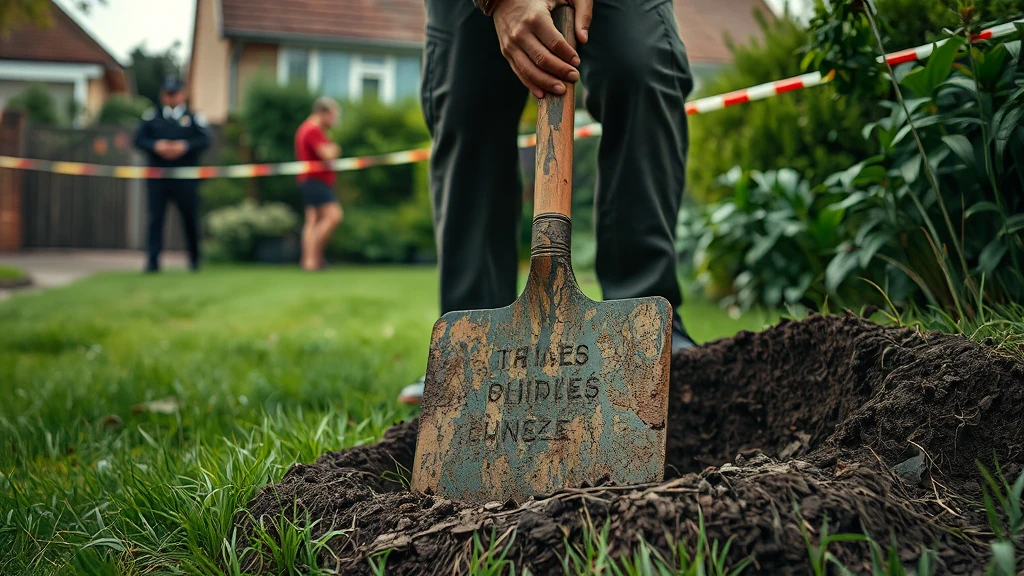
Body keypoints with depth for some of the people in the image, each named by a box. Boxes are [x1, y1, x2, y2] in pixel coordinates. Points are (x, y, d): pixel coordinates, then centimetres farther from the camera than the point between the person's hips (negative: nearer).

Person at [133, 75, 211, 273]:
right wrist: (156, 146, -15)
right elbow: (139, 139, 3)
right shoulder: (151, 116, 10)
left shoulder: (194, 117, 6)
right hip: (157, 177, 1)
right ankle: (152, 261, -2)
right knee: (155, 218, -3)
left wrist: (184, 147, -19)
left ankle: (194, 260, 21)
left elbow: (205, 140, -5)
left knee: (190, 219, 6)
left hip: (185, 178, -1)